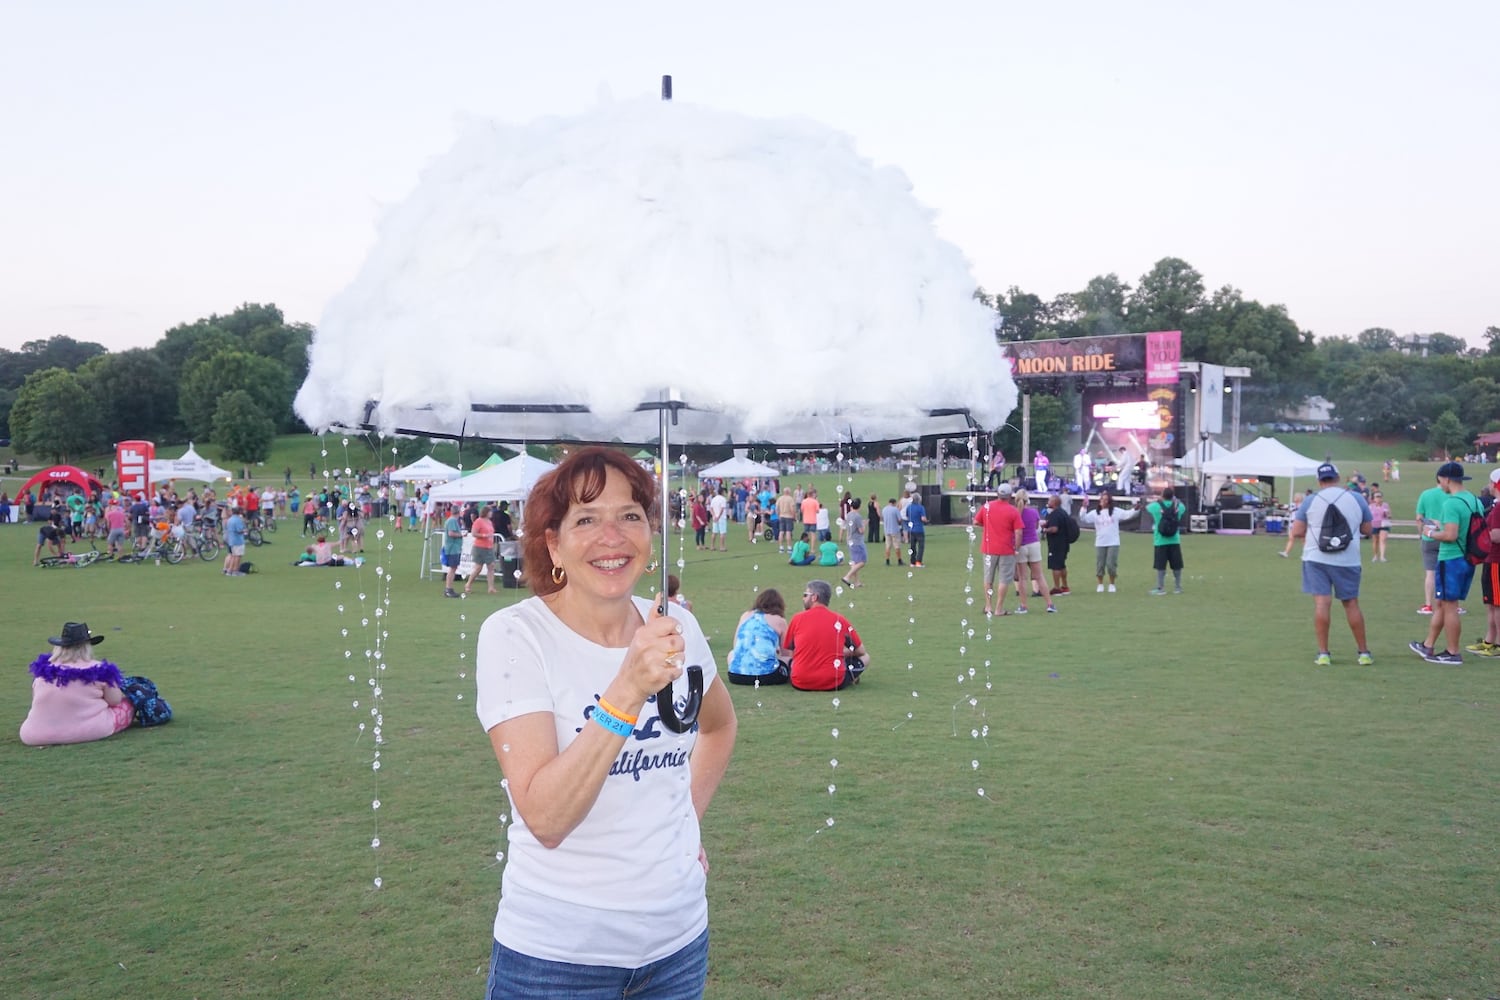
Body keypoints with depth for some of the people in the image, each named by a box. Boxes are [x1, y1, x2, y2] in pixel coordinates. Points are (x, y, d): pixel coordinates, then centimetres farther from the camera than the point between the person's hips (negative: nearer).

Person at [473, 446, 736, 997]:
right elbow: (545, 819, -25)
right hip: (557, 952, -4)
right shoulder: (514, 635, -16)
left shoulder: (677, 626, -2)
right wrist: (628, 690, -33)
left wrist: (689, 815, 8)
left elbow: (719, 725, 19)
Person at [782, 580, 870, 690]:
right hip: (833, 684, 0)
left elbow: (788, 653, 8)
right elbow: (860, 651, 11)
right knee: (865, 657, 21)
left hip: (800, 684, 0)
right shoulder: (840, 620, 1)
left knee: (788, 660, 31)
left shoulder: (797, 619, 0)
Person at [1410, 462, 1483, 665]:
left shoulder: (1451, 503, -18)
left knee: (1449, 607, 1)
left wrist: (1431, 533, -6)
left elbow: (1451, 535, -24)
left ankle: (1453, 653, 7)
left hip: (1451, 560, -9)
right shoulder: (1475, 501, 9)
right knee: (1440, 604, 17)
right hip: (1468, 559, 9)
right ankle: (1429, 647, 25)